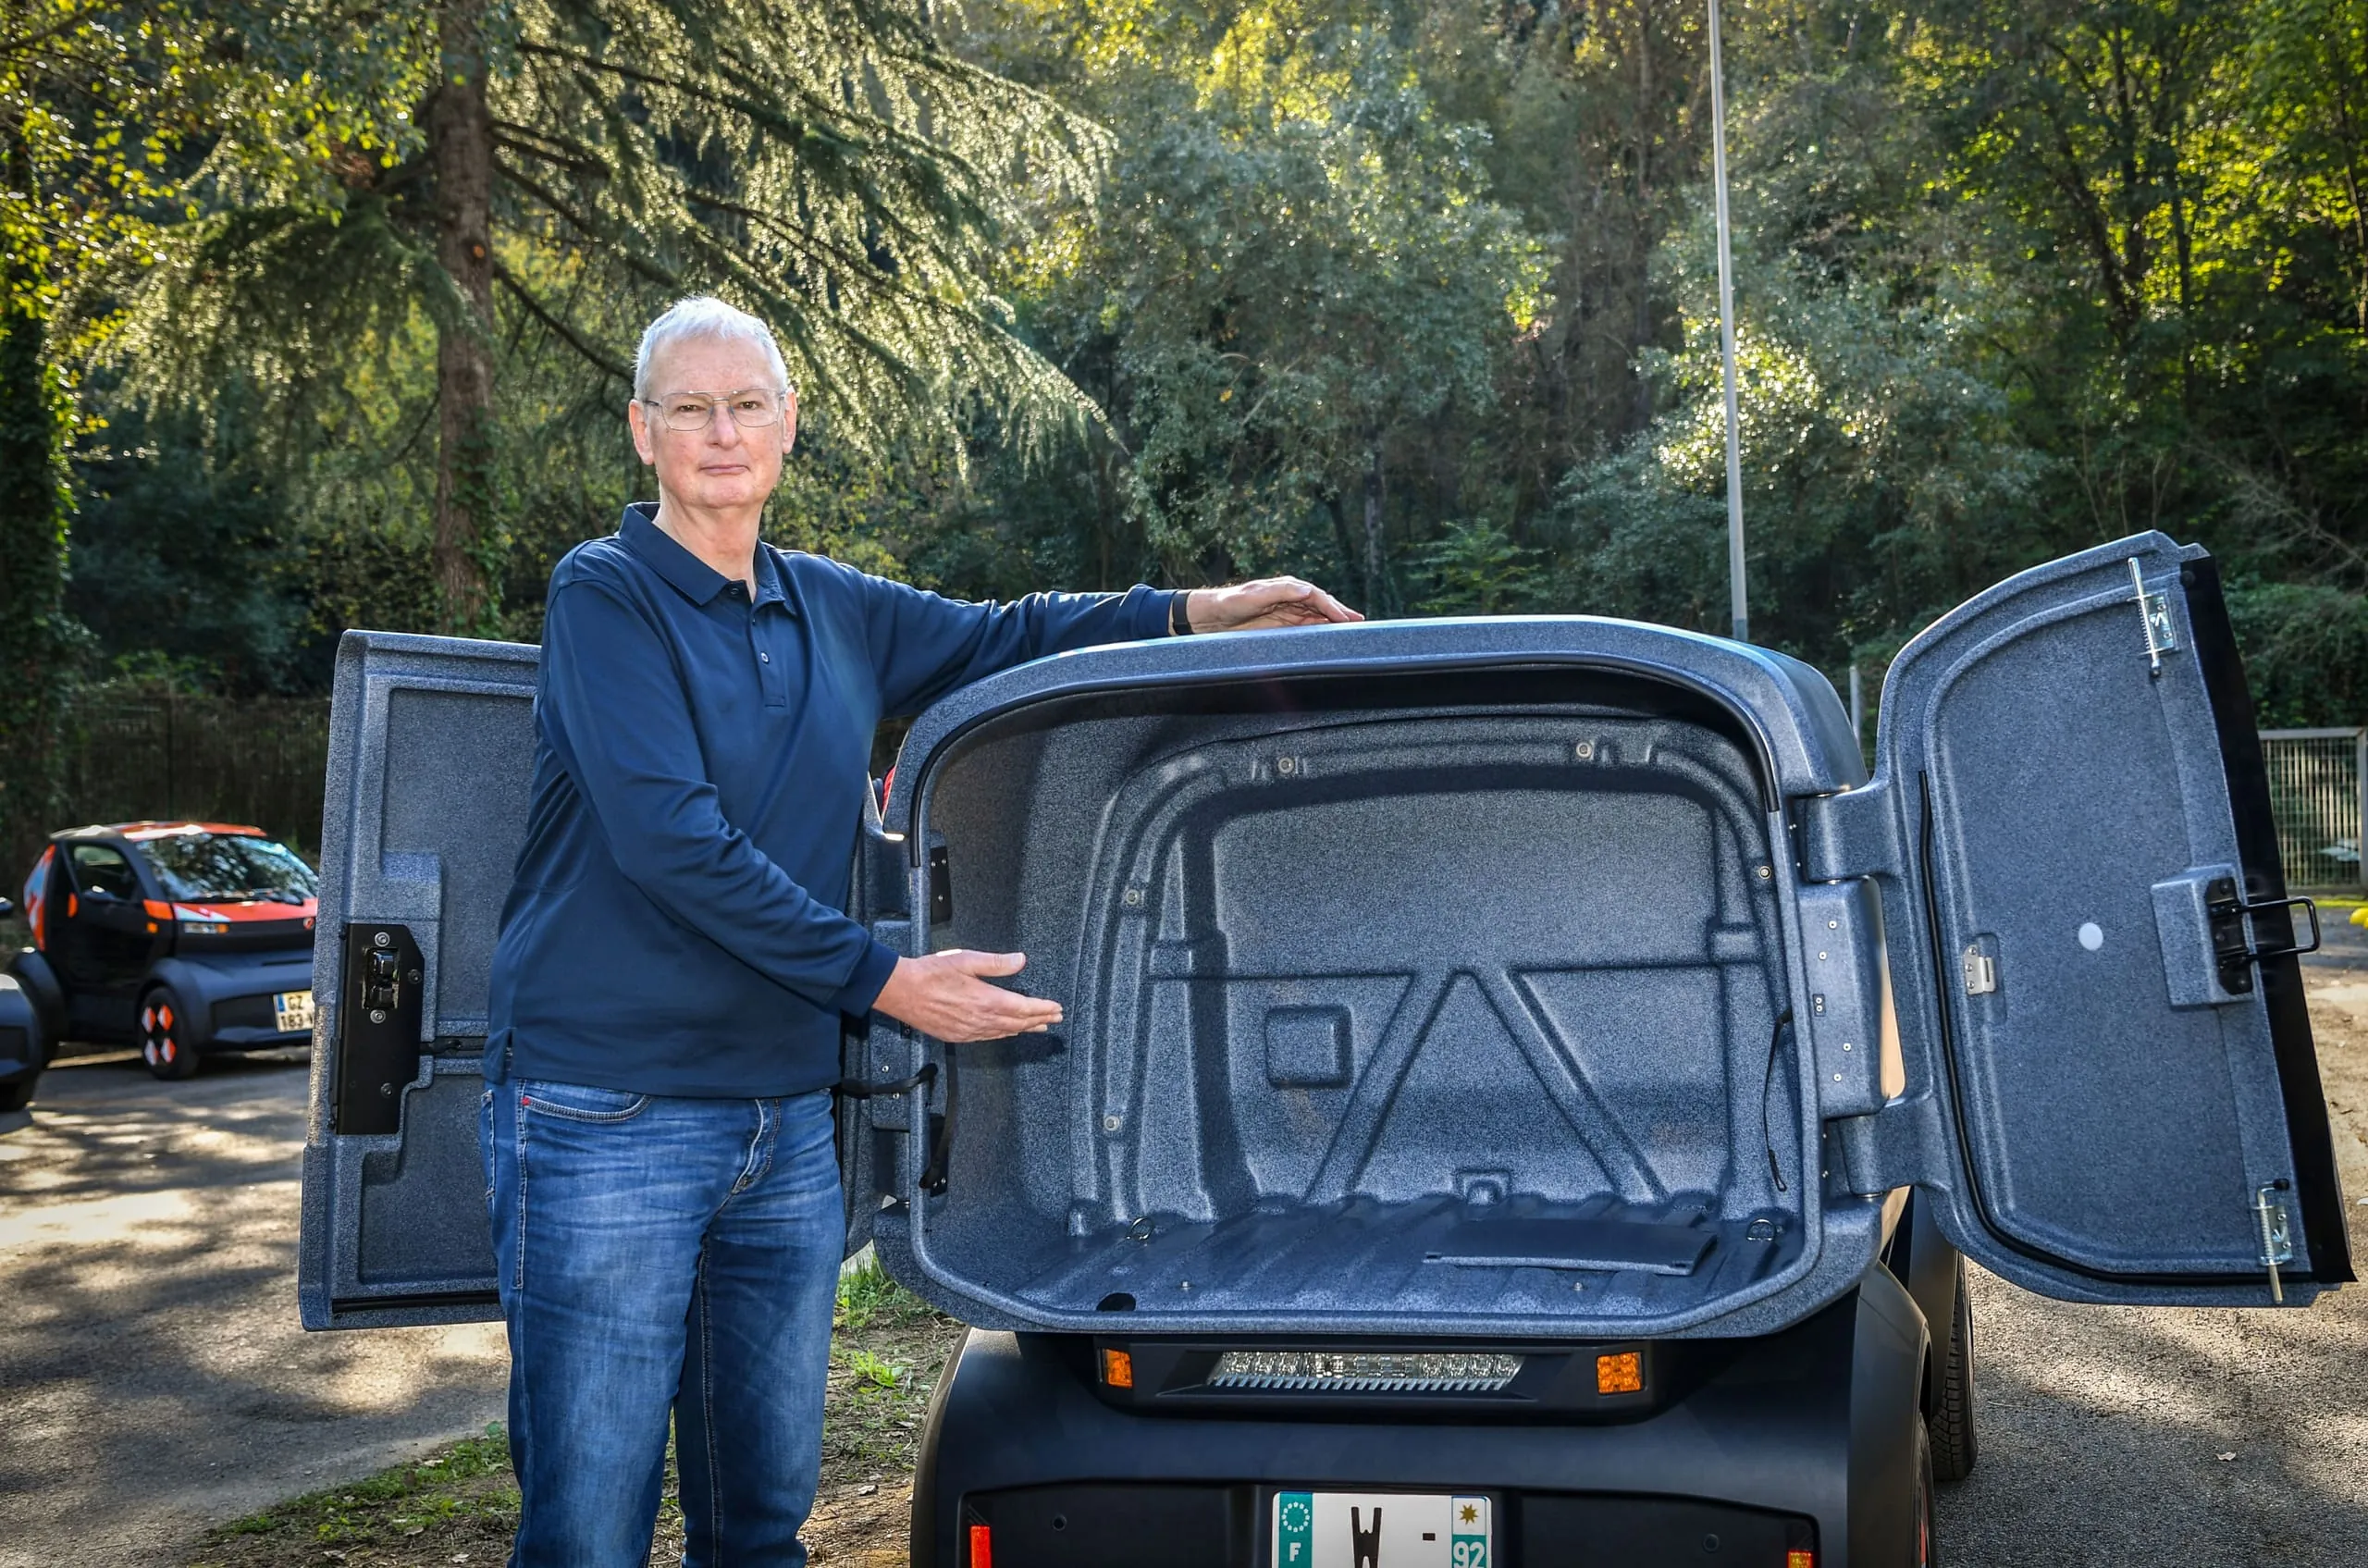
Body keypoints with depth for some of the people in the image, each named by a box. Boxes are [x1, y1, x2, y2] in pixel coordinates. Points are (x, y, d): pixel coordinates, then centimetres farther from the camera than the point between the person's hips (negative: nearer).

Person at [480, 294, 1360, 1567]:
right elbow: (670, 842, -17)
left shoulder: (829, 609, 11)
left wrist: (1192, 613, 15)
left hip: (787, 1121, 6)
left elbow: (999, 637, 25)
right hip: (608, 1118, -6)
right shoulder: (605, 595, -7)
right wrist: (882, 980, -17)